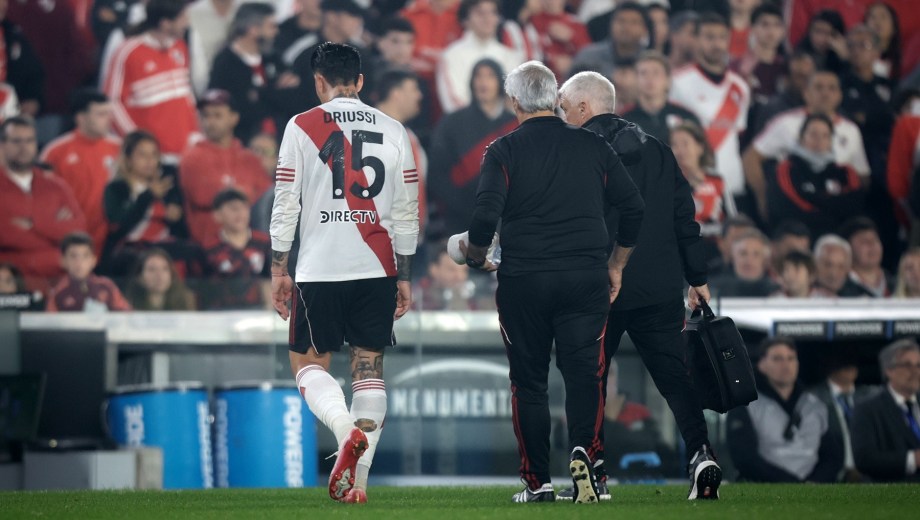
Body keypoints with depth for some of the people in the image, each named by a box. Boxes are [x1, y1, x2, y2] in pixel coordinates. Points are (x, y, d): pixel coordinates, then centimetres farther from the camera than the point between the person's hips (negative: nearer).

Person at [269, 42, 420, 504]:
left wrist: (278, 268, 3)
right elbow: (407, 212, 8)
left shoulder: (302, 127, -1)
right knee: (369, 367, 6)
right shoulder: (393, 131, 7)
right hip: (378, 269, 3)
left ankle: (348, 431, -20)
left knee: (309, 363, 8)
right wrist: (404, 277, 14)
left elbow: (285, 203, -3)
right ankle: (357, 480, 2)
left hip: (320, 270, -3)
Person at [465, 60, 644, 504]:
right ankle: (582, 452, -22)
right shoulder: (592, 146, 6)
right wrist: (615, 265, 20)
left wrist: (477, 259, 7)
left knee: (528, 381, 8)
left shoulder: (503, 151, -3)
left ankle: (536, 481, 10)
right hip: (586, 280, 1)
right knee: (583, 375, 3)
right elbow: (634, 209, 8)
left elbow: (485, 218, -13)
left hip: (523, 282, -1)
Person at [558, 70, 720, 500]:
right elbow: (685, 218, 9)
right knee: (674, 375, 3)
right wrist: (697, 278, 15)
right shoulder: (656, 150, 9)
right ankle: (701, 453, -14)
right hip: (660, 288, 3)